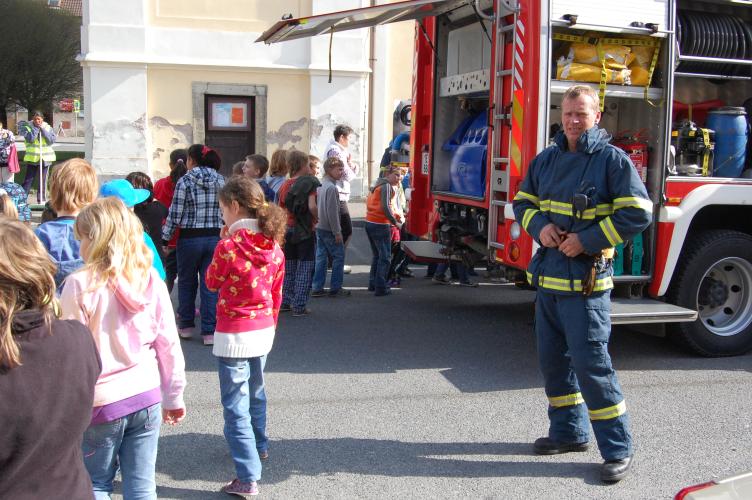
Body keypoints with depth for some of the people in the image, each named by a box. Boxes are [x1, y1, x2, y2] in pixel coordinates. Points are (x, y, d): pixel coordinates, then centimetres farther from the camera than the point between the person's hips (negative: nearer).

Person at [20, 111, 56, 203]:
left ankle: (41, 199, 13)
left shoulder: (48, 127, 5)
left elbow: (52, 140, -9)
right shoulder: (27, 127, -1)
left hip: (45, 157, 2)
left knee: (43, 180, 6)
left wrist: (43, 129, -12)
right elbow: (30, 138, -17)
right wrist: (36, 128, -14)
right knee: (28, 179, -2)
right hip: (32, 158, -2)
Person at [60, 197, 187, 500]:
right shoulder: (151, 280, -2)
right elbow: (169, 345, 3)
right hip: (147, 396, 3)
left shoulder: (80, 284, -13)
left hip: (101, 402, -3)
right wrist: (174, 397, 14)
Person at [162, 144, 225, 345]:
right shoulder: (221, 181, 4)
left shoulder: (185, 181, -8)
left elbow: (175, 214, -8)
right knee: (210, 284, 5)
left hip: (190, 238, -3)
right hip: (215, 238, 3)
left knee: (186, 282, 15)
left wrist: (165, 238, 1)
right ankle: (209, 331, 4)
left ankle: (186, 325, 25)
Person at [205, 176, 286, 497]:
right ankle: (259, 446, 46)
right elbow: (276, 293, 8)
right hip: (264, 330, 7)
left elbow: (212, 282, -2)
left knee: (236, 405, -1)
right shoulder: (274, 246, 0)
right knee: (256, 392, 26)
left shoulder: (229, 245, -18)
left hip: (234, 335, -7)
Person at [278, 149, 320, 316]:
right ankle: (299, 306, 0)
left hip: (288, 230, 6)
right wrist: (316, 218, -7)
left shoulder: (285, 185, 7)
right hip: (305, 231, -6)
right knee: (305, 269, 1)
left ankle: (286, 301, 22)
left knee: (289, 268, 17)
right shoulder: (310, 182, -11)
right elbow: (312, 206, -24)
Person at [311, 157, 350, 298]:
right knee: (338, 256, 1)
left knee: (321, 257, 10)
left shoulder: (321, 185, 11)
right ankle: (335, 288, 4)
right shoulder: (331, 187, -17)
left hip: (319, 227, 9)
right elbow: (332, 212, -20)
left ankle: (317, 288, 11)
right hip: (329, 229, -9)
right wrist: (337, 232, -16)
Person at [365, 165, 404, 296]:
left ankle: (373, 283, 24)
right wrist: (395, 222, -13)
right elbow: (385, 207, -21)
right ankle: (381, 288, -5)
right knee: (385, 257, -3)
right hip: (380, 225, -9)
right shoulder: (387, 186, -10)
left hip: (369, 223, 9)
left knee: (377, 255, 19)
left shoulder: (378, 184, 18)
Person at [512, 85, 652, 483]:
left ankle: (618, 447, 6)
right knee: (553, 359, 14)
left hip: (585, 282, -7)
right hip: (547, 278, 7)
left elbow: (638, 213, -12)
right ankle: (569, 431, 30)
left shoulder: (612, 159, -7)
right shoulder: (546, 159, 11)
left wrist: (587, 240, -17)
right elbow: (523, 201, 19)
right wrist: (539, 226, -3)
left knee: (591, 364, -6)